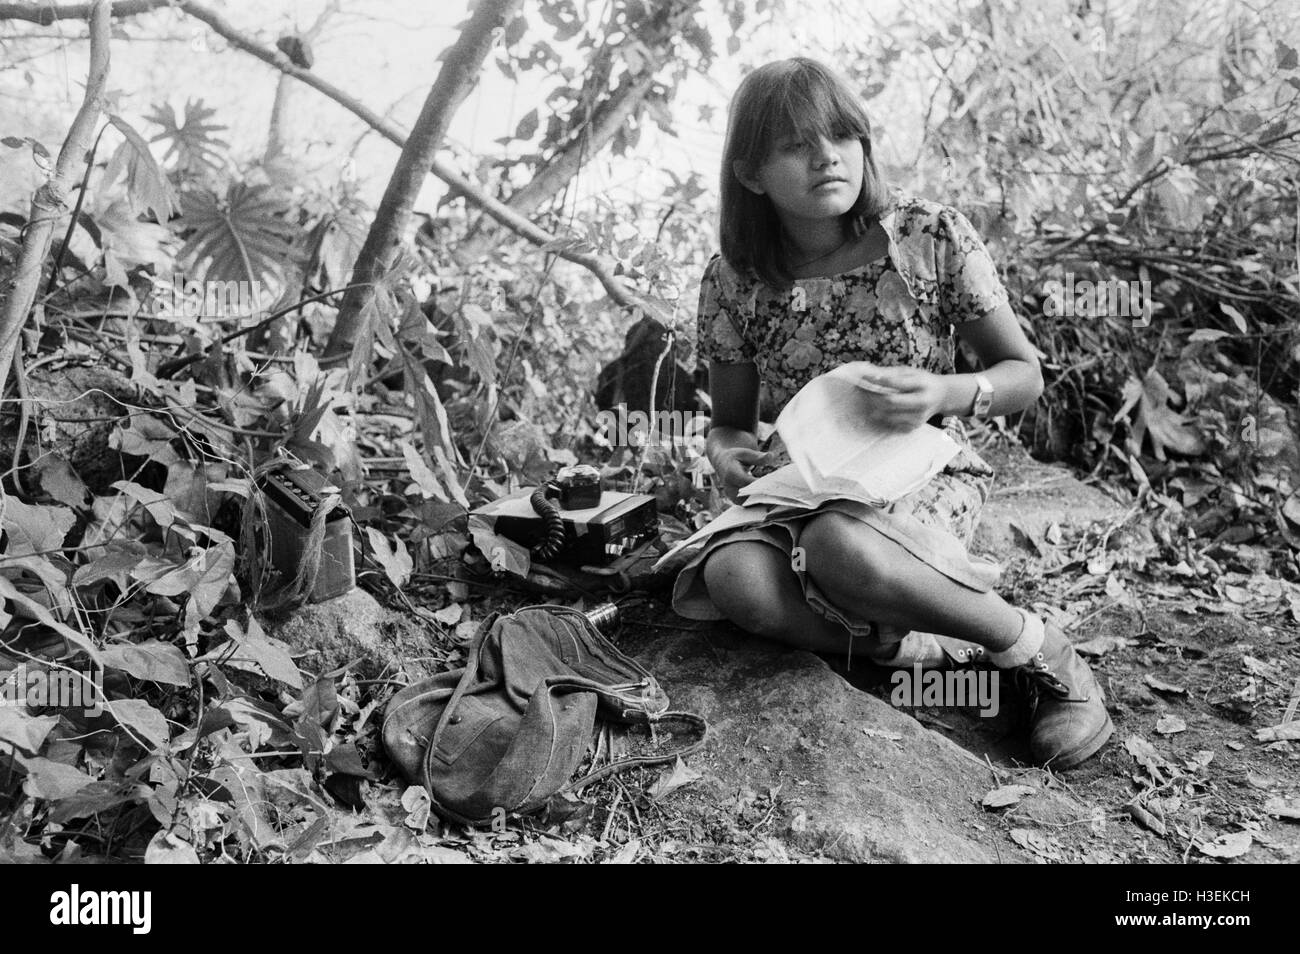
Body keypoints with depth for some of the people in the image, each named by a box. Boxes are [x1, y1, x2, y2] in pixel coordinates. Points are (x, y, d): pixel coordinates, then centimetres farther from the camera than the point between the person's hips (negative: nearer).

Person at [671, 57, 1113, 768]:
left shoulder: (932, 238, -11)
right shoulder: (734, 282, -6)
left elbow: (1023, 374, -2)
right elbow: (730, 418, 8)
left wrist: (946, 396, -24)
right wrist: (727, 451, -17)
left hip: (926, 474, -2)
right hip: (803, 483, 3)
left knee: (838, 546, -38)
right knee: (736, 578, -32)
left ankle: (1043, 652, -15)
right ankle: (959, 649, -17)